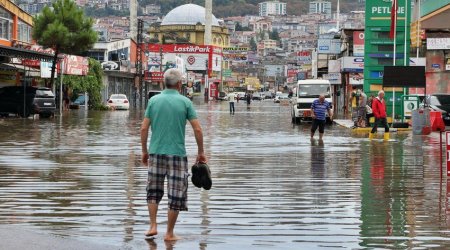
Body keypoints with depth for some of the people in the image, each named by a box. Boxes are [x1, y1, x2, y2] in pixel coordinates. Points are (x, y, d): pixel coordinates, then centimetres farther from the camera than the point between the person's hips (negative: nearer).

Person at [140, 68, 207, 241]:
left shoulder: (154, 100, 3)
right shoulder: (185, 102, -2)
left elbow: (144, 128, 1)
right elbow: (198, 130, -5)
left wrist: (144, 151, 11)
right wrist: (201, 152, 7)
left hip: (156, 152, 2)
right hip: (177, 154, -2)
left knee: (153, 191, 18)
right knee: (176, 195, 5)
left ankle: (153, 226, 10)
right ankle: (169, 233, 7)